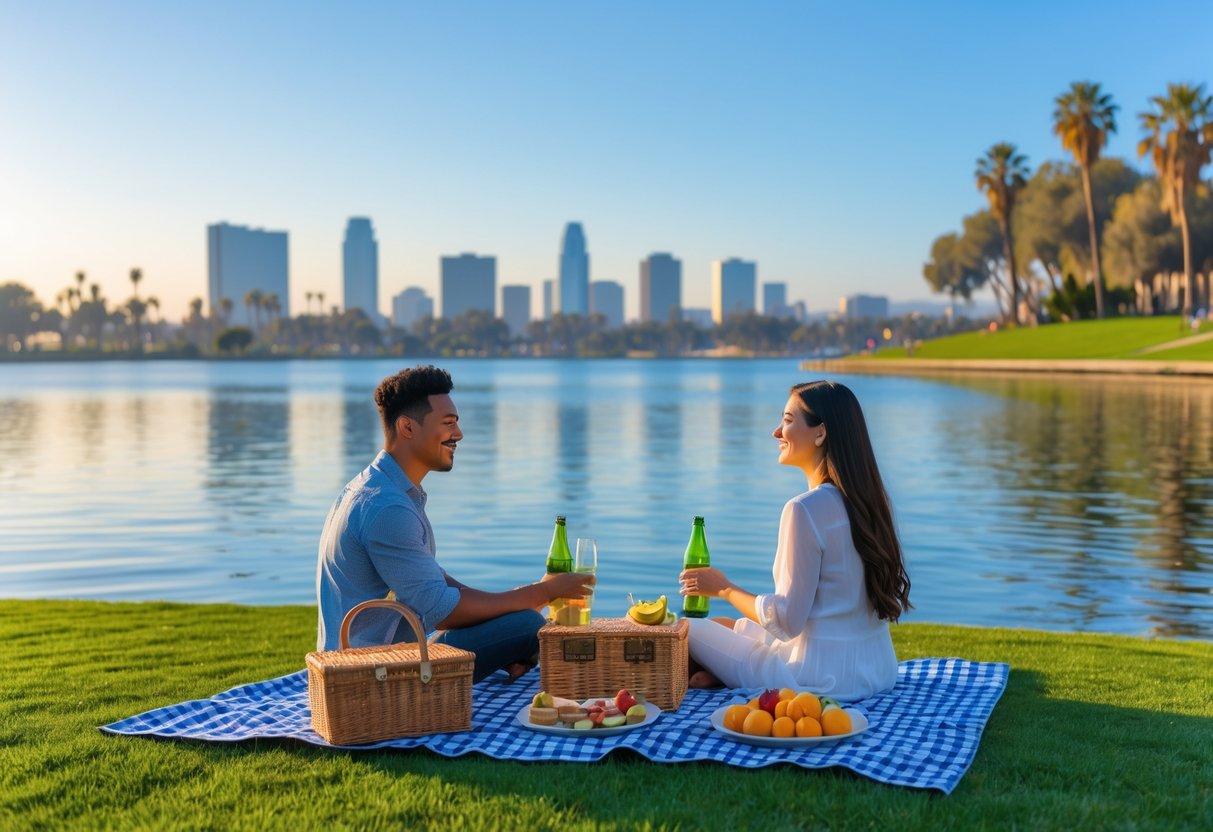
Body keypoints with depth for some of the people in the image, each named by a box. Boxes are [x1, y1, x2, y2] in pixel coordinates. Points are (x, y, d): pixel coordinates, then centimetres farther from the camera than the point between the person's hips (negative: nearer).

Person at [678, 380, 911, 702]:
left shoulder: (806, 509, -21)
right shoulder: (865, 499, 5)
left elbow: (786, 621, -18)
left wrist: (724, 588, -3)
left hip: (826, 678, -9)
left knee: (691, 631, 5)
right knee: (728, 626, 24)